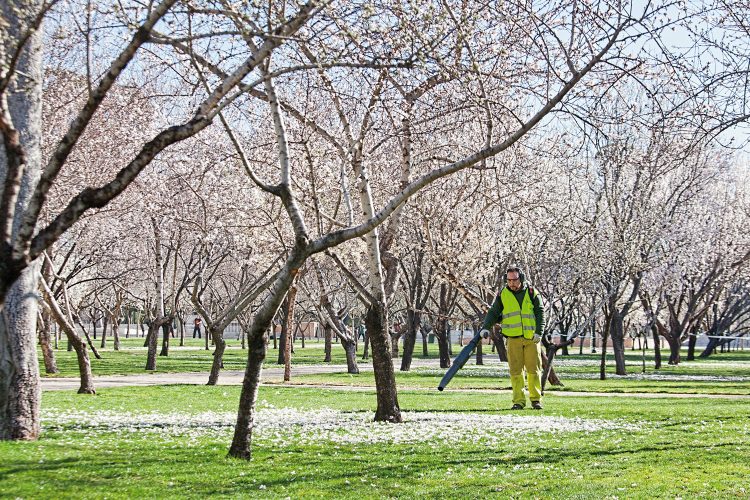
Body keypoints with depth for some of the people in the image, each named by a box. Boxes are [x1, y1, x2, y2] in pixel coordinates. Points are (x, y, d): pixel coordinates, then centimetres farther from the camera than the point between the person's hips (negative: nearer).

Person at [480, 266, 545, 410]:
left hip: (531, 338, 0)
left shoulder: (532, 293, 6)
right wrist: (485, 327, -5)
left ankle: (536, 399, 12)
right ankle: (519, 401, 0)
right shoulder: (502, 294, 8)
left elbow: (540, 313, 6)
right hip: (513, 339, 0)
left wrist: (539, 332, -6)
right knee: (516, 371, -3)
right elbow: (493, 313, 10)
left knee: (534, 369, 1)